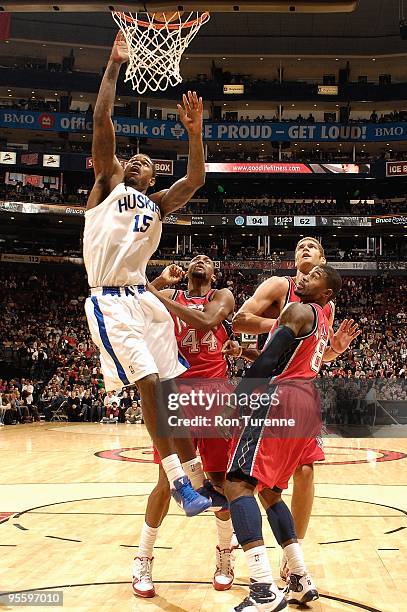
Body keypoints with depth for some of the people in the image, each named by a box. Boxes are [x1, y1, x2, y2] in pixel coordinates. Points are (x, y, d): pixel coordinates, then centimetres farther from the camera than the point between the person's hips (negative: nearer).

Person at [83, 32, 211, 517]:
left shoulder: (158, 204, 19)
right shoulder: (107, 184, 9)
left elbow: (194, 181, 2)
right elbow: (102, 121, 0)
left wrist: (194, 133, -9)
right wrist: (114, 65, 0)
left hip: (144, 299, 5)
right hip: (109, 301, -5)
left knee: (174, 385, 1)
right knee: (149, 382, -17)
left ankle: (191, 475, 9)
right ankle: (177, 480, -15)